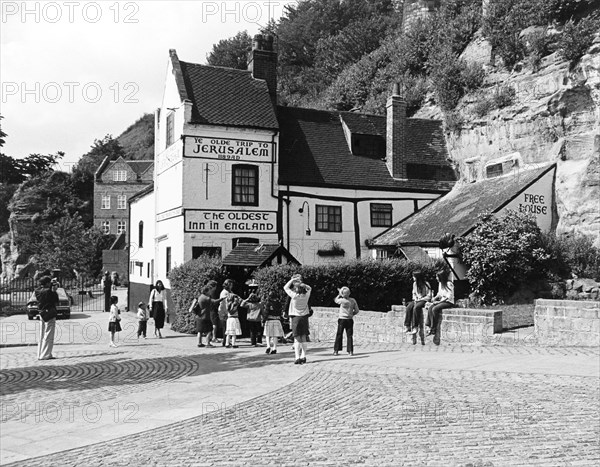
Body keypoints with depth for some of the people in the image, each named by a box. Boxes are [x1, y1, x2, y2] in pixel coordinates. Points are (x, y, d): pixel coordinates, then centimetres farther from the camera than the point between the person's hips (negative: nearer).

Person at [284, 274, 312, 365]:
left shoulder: (294, 295, -12)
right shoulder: (306, 295, -1)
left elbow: (285, 287, -1)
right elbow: (309, 288, 21)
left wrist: (292, 280, 3)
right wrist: (302, 284, 11)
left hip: (296, 317, -4)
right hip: (304, 317, 4)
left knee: (297, 338, -3)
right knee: (303, 338, 11)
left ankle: (297, 358, -9)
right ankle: (303, 356, 14)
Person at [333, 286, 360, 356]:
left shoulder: (342, 300, -12)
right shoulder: (353, 300, -2)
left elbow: (336, 300, 12)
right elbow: (356, 311, 5)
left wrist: (339, 294, 22)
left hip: (342, 319, -2)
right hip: (349, 319, 2)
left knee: (339, 335, 6)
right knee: (349, 336, 8)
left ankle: (336, 350, 7)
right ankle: (350, 351, 5)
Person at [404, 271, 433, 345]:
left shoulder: (426, 284, -8)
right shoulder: (414, 284, 12)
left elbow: (429, 296, -9)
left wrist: (419, 299, -15)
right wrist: (415, 299, 1)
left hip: (424, 300, -6)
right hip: (416, 300, 6)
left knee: (416, 307, -36)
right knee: (409, 307, -26)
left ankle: (415, 327, -33)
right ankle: (407, 326, -30)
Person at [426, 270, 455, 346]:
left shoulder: (449, 284, -12)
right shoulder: (440, 283, 15)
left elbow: (449, 296, -17)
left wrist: (439, 301, -19)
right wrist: (435, 298, 3)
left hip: (449, 302, -8)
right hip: (442, 301, 8)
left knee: (435, 309, -30)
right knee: (431, 307, -20)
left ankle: (433, 328, -18)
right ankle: (430, 326, -26)